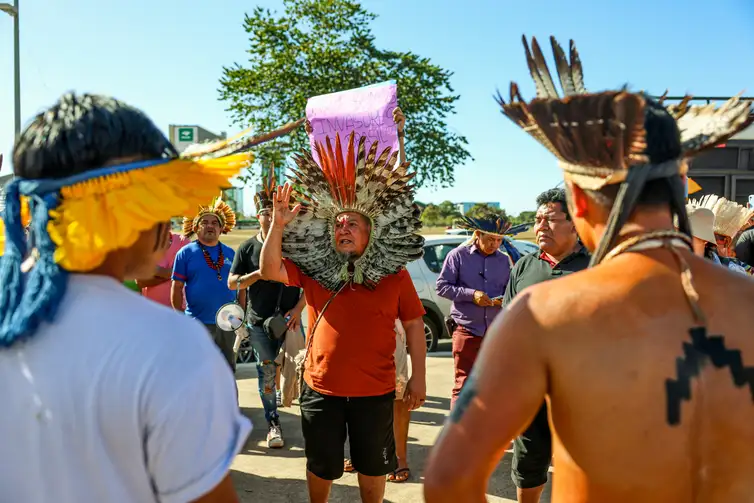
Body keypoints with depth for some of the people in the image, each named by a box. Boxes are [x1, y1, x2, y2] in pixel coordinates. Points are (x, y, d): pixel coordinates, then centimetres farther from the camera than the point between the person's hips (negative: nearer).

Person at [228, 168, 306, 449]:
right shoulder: (248, 248, 6)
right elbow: (232, 283, 4)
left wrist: (298, 309, -8)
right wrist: (259, 273, -12)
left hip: (289, 318, -1)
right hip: (259, 321, 1)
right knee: (267, 371, 4)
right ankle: (273, 423, 17)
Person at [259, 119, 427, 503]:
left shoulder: (395, 275, -5)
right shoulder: (313, 271, -1)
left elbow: (413, 325, -1)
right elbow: (269, 270, -11)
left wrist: (418, 377, -3)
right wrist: (278, 225, -22)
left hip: (375, 389, -1)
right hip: (321, 387, 1)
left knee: (372, 465, 19)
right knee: (322, 466, 19)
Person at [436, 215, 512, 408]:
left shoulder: (504, 260, 10)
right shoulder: (458, 255, -2)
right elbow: (442, 286, -5)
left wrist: (504, 299, -7)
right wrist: (471, 294, -16)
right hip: (466, 330, -4)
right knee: (463, 384, -2)